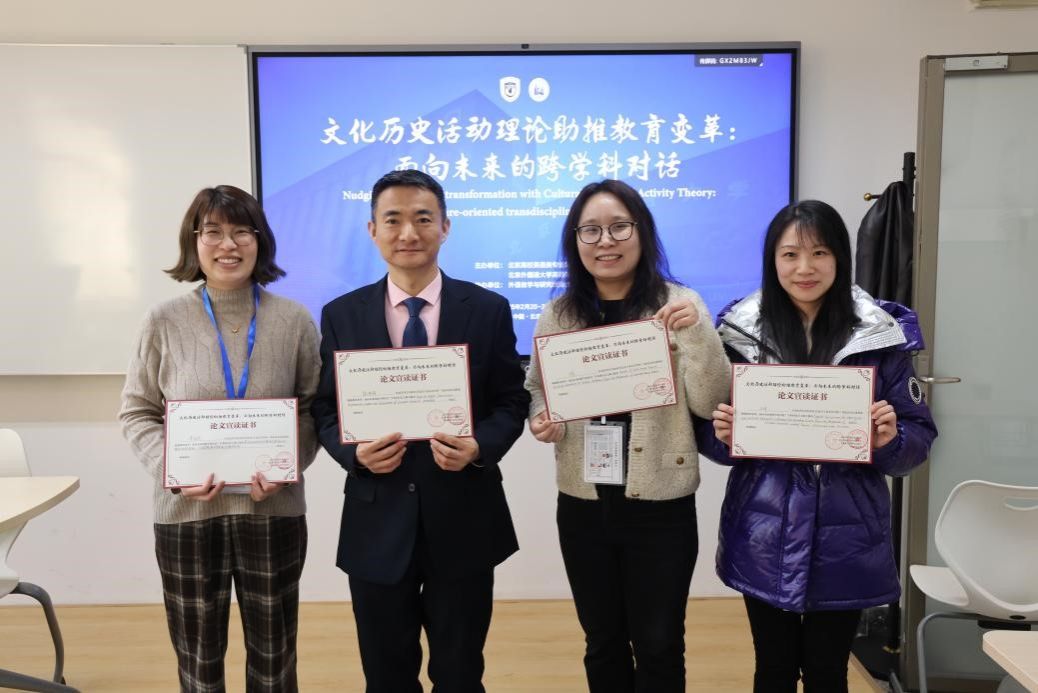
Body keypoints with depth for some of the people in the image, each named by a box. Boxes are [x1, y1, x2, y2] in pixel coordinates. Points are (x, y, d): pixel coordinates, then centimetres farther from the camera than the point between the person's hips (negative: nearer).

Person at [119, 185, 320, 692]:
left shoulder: (294, 320, -3)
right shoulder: (164, 322, -4)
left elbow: (315, 407, 1)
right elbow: (136, 413, 2)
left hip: (273, 510, 0)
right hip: (187, 512, 0)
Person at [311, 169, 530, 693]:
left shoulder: (489, 309, -2)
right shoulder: (341, 315, 1)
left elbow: (511, 403, 1)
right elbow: (325, 409, 4)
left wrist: (479, 446, -19)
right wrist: (355, 452, -16)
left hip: (464, 519, 0)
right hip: (377, 522, 1)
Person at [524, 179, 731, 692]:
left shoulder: (680, 305, -6)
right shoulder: (557, 315, 0)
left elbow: (709, 403, -9)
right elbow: (536, 392, 11)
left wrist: (697, 334, -25)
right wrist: (542, 422, -11)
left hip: (661, 506, -2)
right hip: (583, 506, 3)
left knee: (659, 647, 12)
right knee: (603, 644, 19)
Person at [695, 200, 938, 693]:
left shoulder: (881, 335, -4)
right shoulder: (741, 330, -3)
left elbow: (918, 438, 1)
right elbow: (711, 434, 5)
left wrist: (890, 440, -19)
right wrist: (721, 433, -17)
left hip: (845, 536, 0)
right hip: (765, 537, 1)